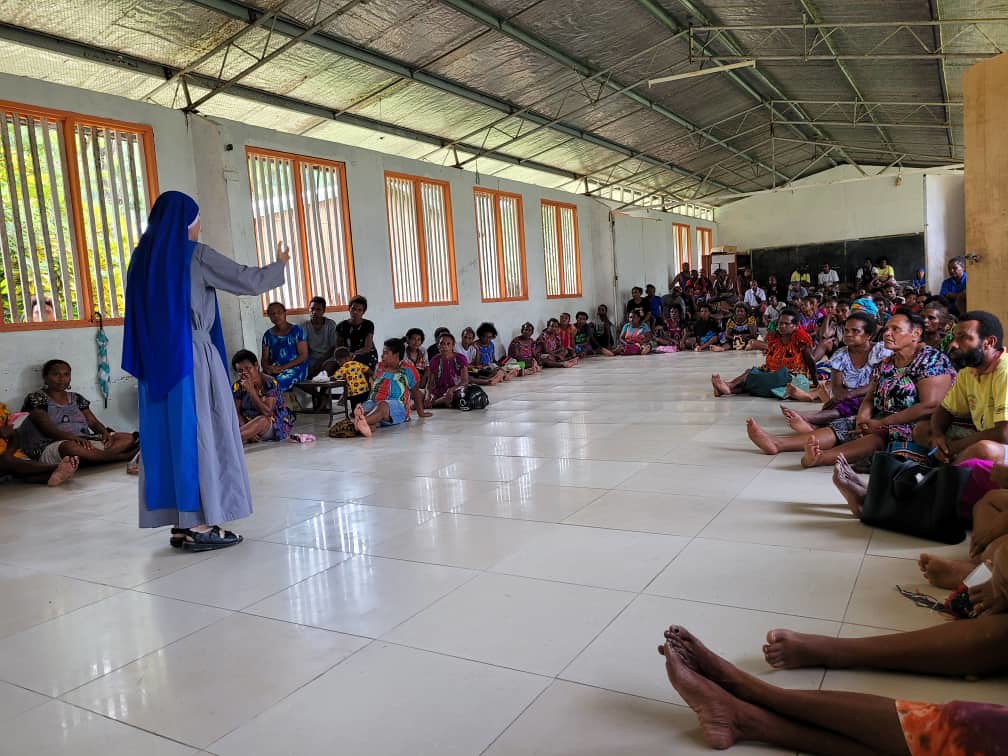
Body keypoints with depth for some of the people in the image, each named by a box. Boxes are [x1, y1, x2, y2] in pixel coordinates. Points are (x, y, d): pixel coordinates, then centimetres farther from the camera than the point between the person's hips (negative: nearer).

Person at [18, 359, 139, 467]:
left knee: (129, 438, -13)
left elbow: (93, 422, 13)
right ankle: (124, 456, -35)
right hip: (53, 446, -6)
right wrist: (74, 437, -28)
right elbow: (47, 429, -10)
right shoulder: (36, 398, 4)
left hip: (86, 442, 6)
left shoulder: (76, 398, 21)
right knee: (71, 447, -43)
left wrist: (105, 432, -11)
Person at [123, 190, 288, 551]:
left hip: (158, 363, 7)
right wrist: (279, 264, 13)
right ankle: (201, 524, 0)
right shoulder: (195, 255, -8)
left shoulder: (144, 257, 12)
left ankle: (182, 524, 13)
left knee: (169, 436, 8)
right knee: (200, 435, -2)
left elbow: (143, 313, 20)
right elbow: (248, 280, -3)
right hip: (192, 358, -7)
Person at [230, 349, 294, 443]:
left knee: (262, 420, -38)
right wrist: (248, 430, -23)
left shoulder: (270, 383, -14)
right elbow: (236, 412, -4)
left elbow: (267, 412, -23)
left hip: (275, 425, -5)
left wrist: (251, 390, -30)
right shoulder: (237, 386, 2)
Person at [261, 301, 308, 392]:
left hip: (295, 368, -4)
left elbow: (304, 355, -4)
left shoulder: (297, 330, 2)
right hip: (274, 370, 4)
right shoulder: (268, 335, 15)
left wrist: (283, 367, -14)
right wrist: (267, 367, -13)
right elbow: (265, 358, 13)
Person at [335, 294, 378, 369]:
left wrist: (353, 354, -27)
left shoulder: (368, 325, -1)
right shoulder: (341, 326, 7)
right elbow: (338, 346, 5)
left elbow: (368, 348, -10)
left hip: (368, 356, -2)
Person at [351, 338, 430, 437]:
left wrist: (421, 413, 23)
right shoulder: (379, 366, 21)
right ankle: (370, 425, -70)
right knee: (360, 409, -34)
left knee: (382, 406, -41)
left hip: (397, 406, -4)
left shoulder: (407, 369, 9)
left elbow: (416, 392, 17)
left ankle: (361, 421, -72)